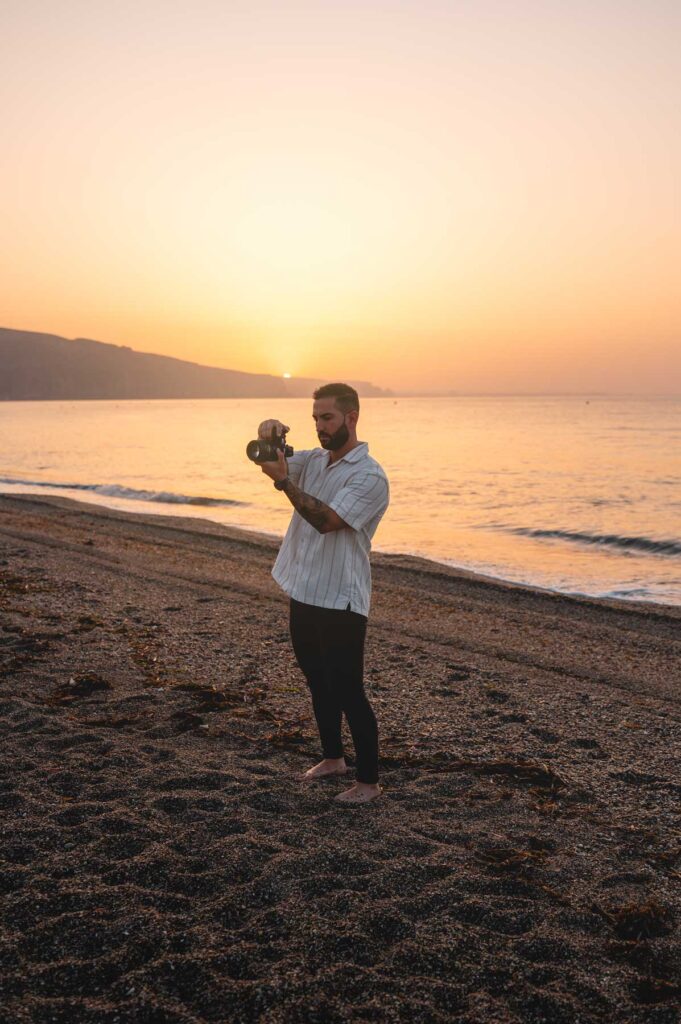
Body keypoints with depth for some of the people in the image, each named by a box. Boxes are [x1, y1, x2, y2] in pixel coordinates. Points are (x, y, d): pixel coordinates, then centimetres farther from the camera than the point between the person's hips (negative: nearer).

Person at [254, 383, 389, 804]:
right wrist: (270, 432, -14)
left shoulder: (369, 476, -15)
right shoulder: (313, 460, 10)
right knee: (319, 684, 19)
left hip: (340, 602, -8)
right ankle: (333, 757, 36)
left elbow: (327, 520, -25)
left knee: (348, 691, -2)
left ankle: (369, 781, 9)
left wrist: (284, 481, -28)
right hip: (304, 595, 8)